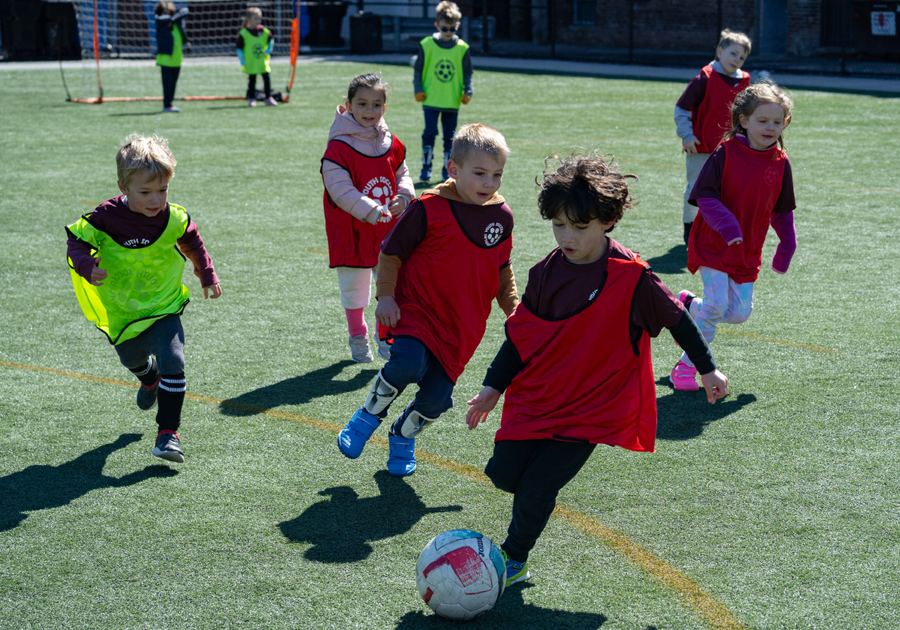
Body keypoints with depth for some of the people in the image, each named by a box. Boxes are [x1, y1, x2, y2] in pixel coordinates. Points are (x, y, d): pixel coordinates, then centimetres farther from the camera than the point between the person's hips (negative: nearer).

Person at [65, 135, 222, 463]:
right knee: (132, 359, 27)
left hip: (164, 308, -1)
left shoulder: (175, 219, -14)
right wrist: (85, 265, -29)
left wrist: (207, 275, 12)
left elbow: (192, 242, 8)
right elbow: (76, 239, -10)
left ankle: (168, 431, -12)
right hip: (121, 312, 1)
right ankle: (150, 379, 64)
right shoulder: (106, 219, -23)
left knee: (172, 362, -21)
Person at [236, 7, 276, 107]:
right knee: (252, 80, 5)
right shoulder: (243, 33, -10)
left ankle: (268, 98, 10)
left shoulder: (264, 31, 1)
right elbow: (239, 48, -7)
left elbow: (271, 40, 18)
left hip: (263, 61, 3)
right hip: (251, 63, -3)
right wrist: (242, 60, -13)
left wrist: (268, 50, 5)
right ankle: (251, 99, 14)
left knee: (267, 79, 1)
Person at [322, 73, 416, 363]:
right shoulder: (338, 148, -15)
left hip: (388, 231, 4)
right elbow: (341, 190, -20)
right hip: (351, 232, -4)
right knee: (353, 288, 9)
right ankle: (358, 339, 28)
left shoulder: (392, 145, 4)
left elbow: (403, 175, 16)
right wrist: (372, 211, -28)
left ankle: (387, 336, 25)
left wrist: (403, 197, -7)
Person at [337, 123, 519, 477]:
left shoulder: (501, 216, 4)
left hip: (462, 324, 4)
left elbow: (502, 269, 19)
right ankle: (369, 416, 0)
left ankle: (402, 436, 31)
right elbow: (391, 252, -2)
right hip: (416, 308, -4)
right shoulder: (428, 209, -12)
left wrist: (514, 309, 13)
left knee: (437, 397, -3)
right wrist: (385, 296, -11)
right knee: (408, 365, -31)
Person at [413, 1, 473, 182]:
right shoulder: (427, 45, -1)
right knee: (430, 133, -8)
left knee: (450, 137, 7)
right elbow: (418, 70, 5)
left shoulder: (462, 48, 2)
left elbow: (467, 73, 8)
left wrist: (467, 92, -4)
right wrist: (418, 90, -4)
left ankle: (448, 169, 16)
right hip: (431, 100, -1)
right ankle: (426, 167, 2)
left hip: (452, 101, 2)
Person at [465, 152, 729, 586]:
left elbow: (676, 320, 0)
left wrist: (708, 369, 8)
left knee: (536, 489, -11)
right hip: (536, 398, 5)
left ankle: (514, 561, 14)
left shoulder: (631, 277, -14)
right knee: (503, 473, -5)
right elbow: (519, 333, 10)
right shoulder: (546, 272, 0)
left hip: (590, 409, -5)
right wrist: (493, 387, 8)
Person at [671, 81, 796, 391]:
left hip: (747, 252, 5)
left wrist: (787, 245, 9)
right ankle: (686, 366, 3)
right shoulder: (726, 153, -12)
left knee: (740, 312, 2)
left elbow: (782, 210, 13)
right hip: (714, 245, -5)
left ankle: (689, 305, 29)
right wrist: (726, 224, -28)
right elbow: (705, 196, -15)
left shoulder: (780, 163, 2)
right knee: (716, 304, -14)